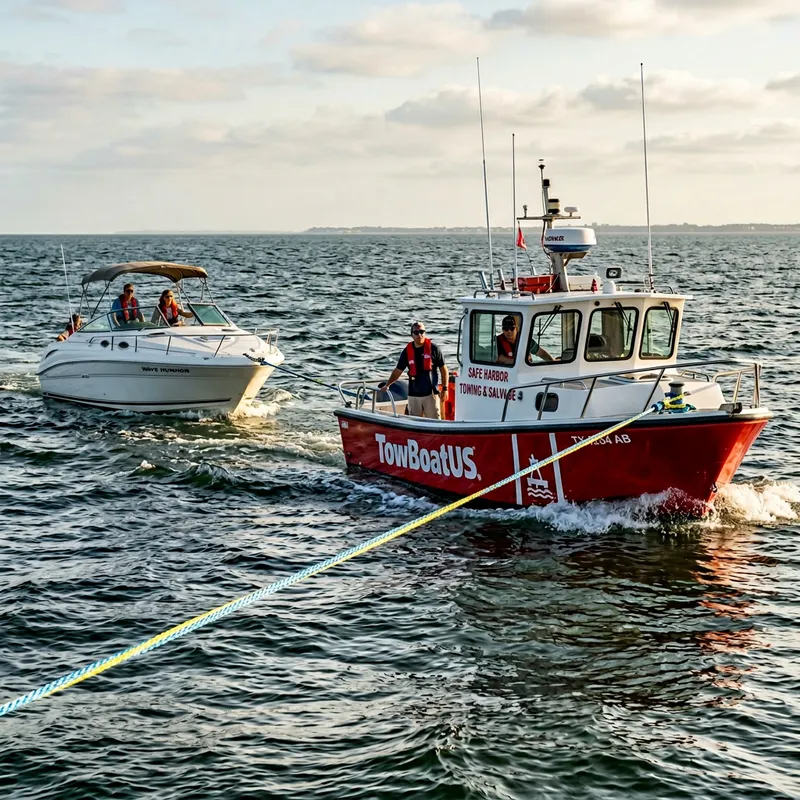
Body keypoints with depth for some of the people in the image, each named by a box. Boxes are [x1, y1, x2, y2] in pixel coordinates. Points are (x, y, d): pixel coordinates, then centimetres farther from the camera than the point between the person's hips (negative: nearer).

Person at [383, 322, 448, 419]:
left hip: (430, 393, -3)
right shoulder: (407, 351, 4)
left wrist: (445, 388, -4)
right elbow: (398, 371, 9)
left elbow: (443, 369, 2)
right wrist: (387, 385, -3)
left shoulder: (433, 348, -2)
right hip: (413, 395, 3)